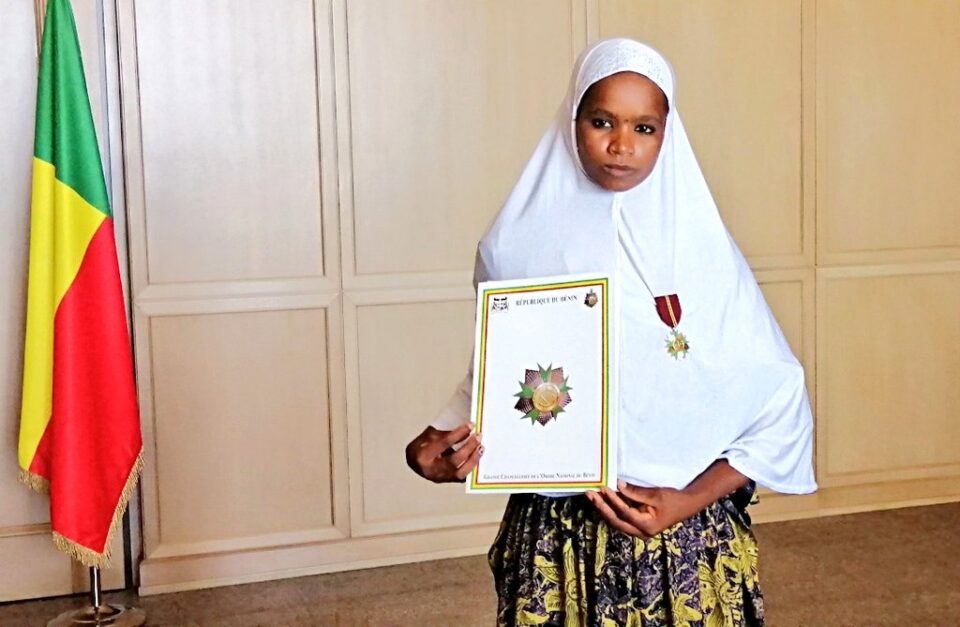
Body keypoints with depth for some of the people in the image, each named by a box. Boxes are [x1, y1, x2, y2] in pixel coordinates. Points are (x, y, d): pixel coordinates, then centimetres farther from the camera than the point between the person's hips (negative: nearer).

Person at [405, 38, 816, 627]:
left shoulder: (703, 250, -5)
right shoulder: (517, 246, -2)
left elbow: (778, 402, -2)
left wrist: (689, 501, -11)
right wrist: (439, 445, -11)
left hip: (689, 537, 0)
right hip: (555, 535, 1)